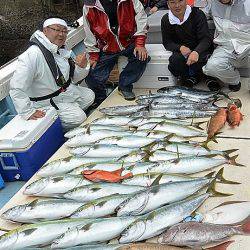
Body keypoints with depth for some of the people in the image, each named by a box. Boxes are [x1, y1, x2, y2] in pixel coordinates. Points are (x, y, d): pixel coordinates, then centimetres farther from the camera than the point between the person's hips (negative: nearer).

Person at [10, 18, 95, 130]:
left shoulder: (62, 50, 0)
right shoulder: (32, 55, -29)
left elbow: (73, 78, 9)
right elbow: (17, 88, -32)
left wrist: (81, 67, -13)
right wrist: (28, 112, -32)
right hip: (46, 101, -9)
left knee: (89, 96, 9)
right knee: (78, 117, -16)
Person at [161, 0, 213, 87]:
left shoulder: (197, 14, -12)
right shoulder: (165, 20, -3)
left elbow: (206, 39, -18)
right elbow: (167, 42, -1)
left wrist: (196, 52, -39)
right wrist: (180, 47, -24)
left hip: (199, 50, -2)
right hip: (181, 52, 2)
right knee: (174, 62, -30)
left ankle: (194, 76, 2)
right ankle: (187, 77, 4)